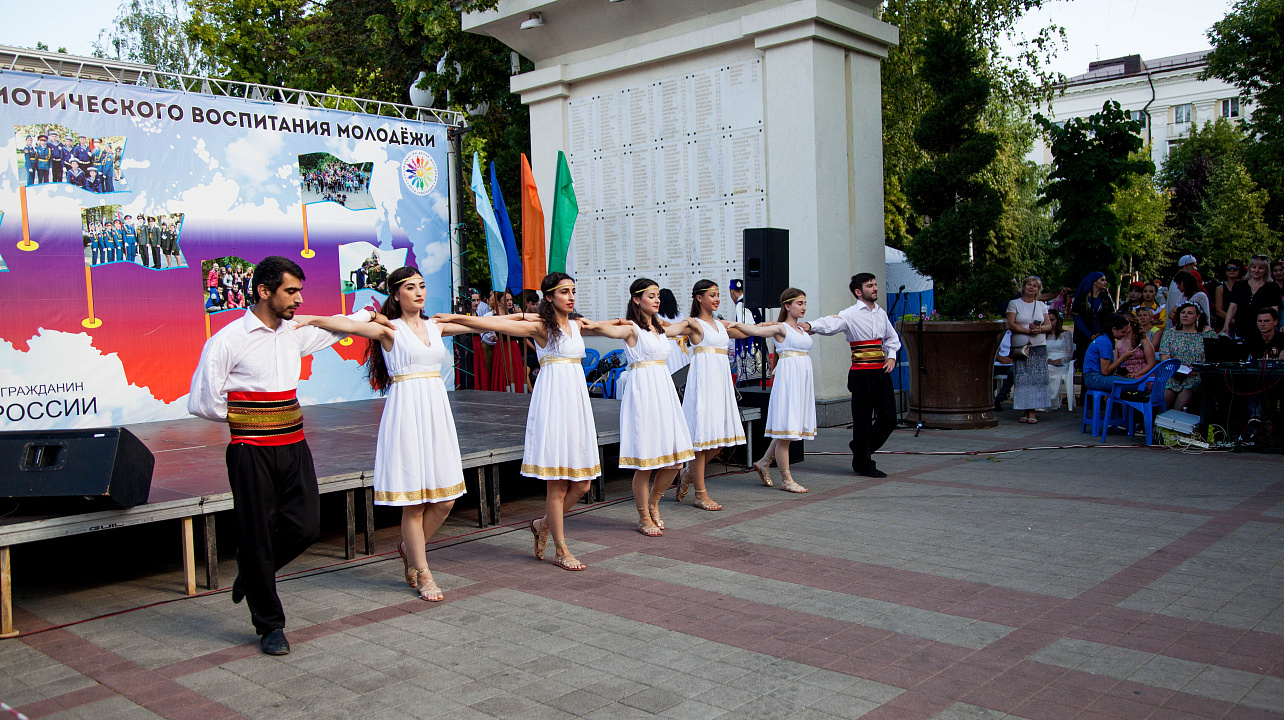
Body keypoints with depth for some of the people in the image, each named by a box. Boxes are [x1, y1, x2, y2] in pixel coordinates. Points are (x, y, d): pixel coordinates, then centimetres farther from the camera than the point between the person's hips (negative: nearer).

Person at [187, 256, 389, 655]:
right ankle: (270, 626, 17)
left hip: (294, 447, 6)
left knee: (305, 526, -3)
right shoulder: (228, 340, -10)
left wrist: (369, 315, 44)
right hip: (252, 453, -5)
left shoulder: (295, 333, 9)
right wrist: (245, 418, 3)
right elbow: (202, 402, -7)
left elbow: (332, 330, 32)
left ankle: (252, 571, 29)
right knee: (259, 537, 1)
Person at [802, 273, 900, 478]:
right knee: (863, 418, -1)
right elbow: (830, 324, -23)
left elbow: (892, 338, 27)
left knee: (889, 417, 8)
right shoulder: (850, 315, -7)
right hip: (862, 373, -6)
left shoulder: (881, 313, 14)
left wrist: (891, 356, 9)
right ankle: (863, 464, 13)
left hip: (881, 372, 6)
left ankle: (862, 450, 30)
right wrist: (810, 326, -43)